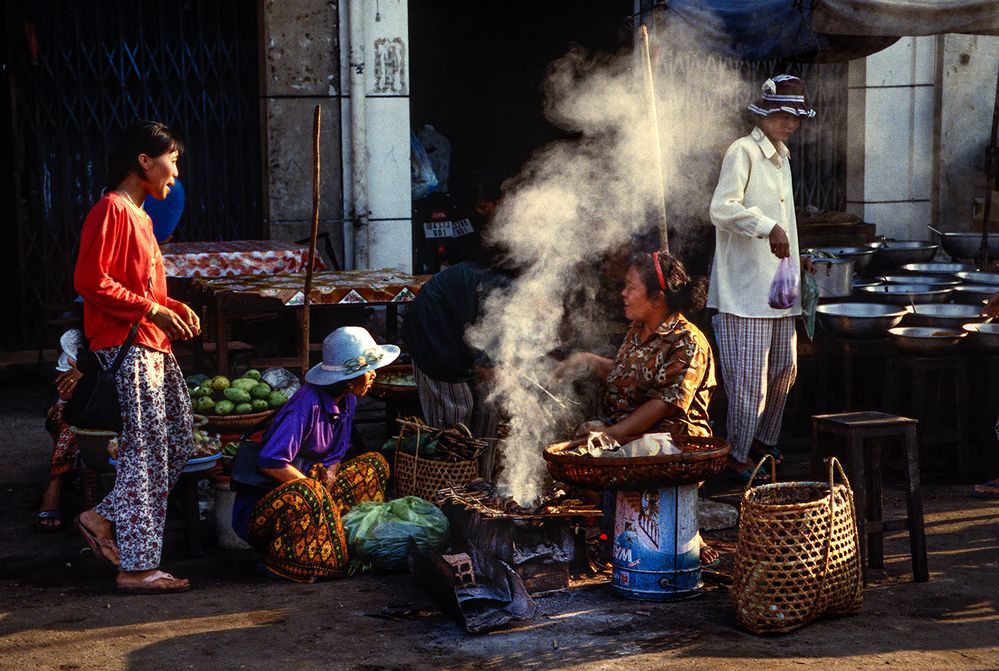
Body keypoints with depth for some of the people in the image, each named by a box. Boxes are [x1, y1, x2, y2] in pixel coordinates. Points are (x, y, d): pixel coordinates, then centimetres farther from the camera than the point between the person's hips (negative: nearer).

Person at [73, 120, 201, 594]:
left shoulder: (138, 215, 19)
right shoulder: (111, 209, -11)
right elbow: (90, 280, -19)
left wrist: (174, 307, 10)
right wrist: (152, 310, -18)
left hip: (153, 349, 10)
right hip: (125, 348, -10)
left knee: (178, 440, 11)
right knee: (145, 452, -6)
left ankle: (104, 519, 20)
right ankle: (137, 567, 1)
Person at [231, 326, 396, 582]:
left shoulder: (347, 400, 2)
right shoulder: (308, 405, -25)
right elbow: (271, 463, -30)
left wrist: (328, 480, -15)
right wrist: (317, 488, -23)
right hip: (264, 501, -9)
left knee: (374, 464, 2)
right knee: (306, 494, -41)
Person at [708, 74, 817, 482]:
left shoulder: (781, 158, 19)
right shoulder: (742, 152, -9)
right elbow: (722, 209, -23)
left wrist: (795, 259, 20)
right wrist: (769, 229, -31)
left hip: (778, 287, 9)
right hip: (745, 286, -9)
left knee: (784, 368, 14)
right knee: (749, 374, -8)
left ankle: (764, 439, 32)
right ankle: (737, 456, 2)